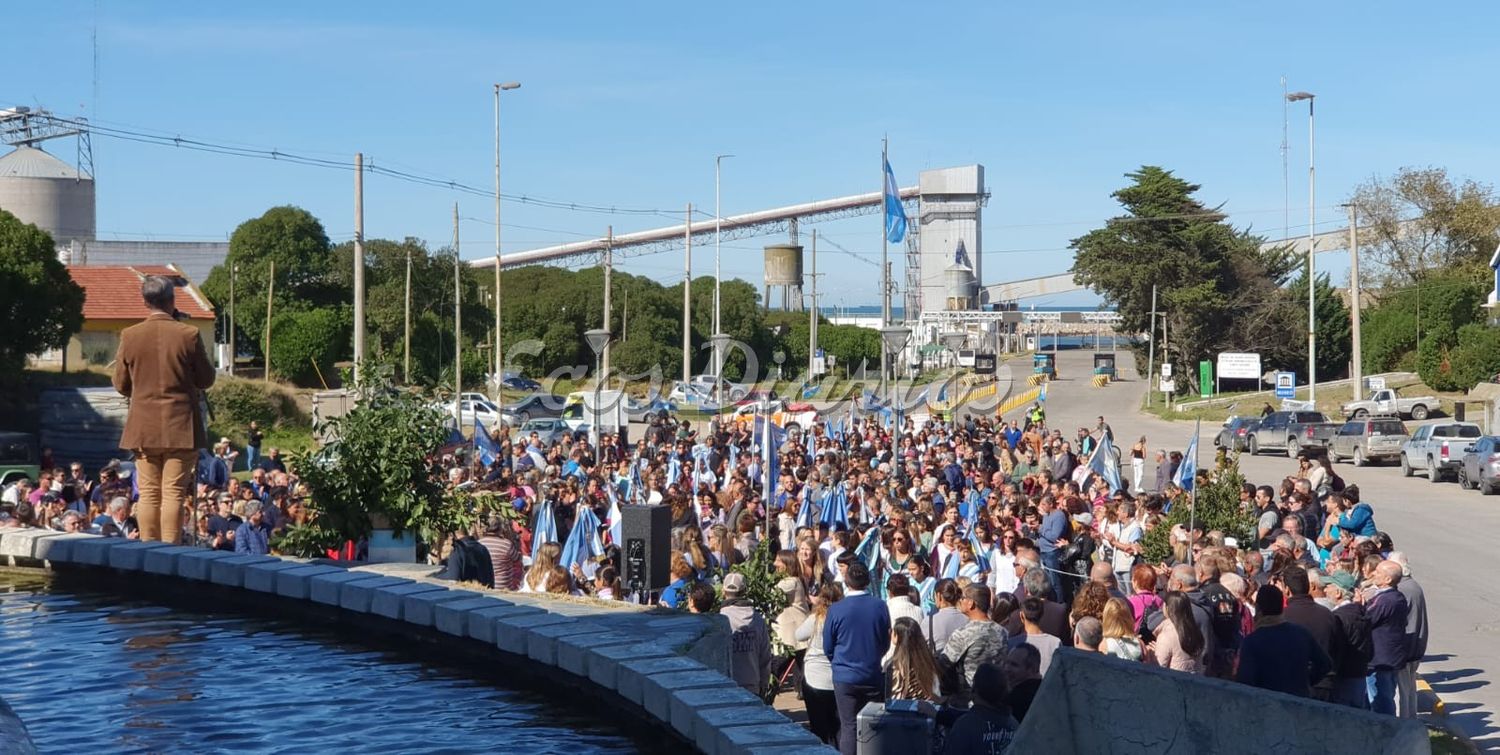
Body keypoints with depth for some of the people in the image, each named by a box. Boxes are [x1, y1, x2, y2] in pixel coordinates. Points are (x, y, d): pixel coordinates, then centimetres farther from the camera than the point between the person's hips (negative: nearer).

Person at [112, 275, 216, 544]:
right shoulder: (188, 334, -8)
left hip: (143, 428, 2)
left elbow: (121, 385, 7)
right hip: (181, 427, -2)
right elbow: (206, 380, 0)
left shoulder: (130, 336, -2)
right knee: (174, 494, -1)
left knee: (148, 494, 8)